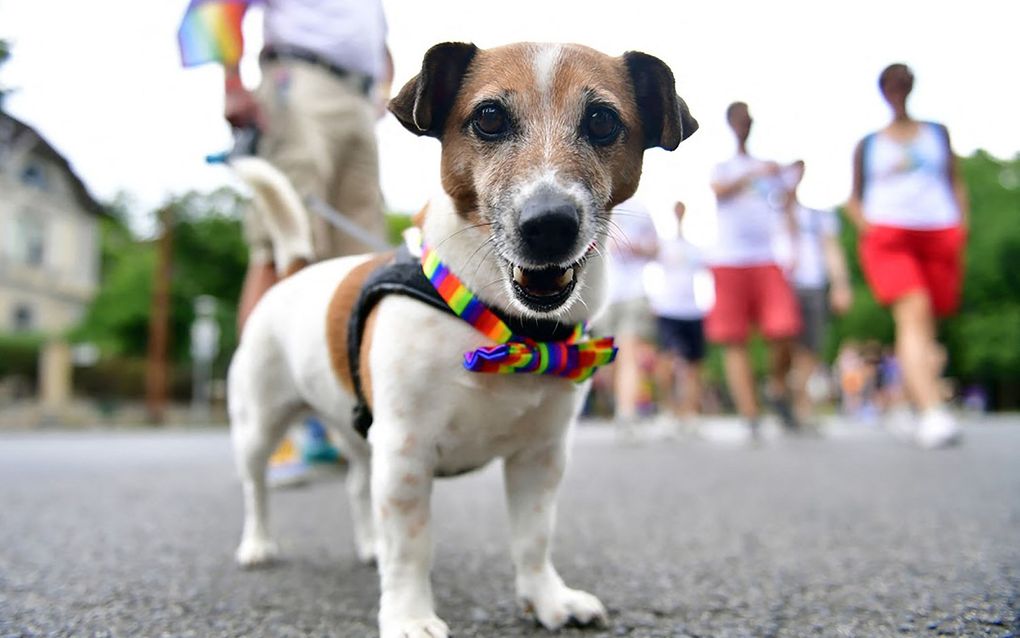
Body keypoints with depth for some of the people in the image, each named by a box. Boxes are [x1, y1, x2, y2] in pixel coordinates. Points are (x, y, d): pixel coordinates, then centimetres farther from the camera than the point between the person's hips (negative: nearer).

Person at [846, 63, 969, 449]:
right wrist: (865, 224, -2)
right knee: (913, 316, -23)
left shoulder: (937, 133, 23)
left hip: (940, 233, 3)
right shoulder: (867, 145, 18)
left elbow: (955, 182, 20)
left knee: (926, 328, 0)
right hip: (887, 235, -3)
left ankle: (918, 410, 10)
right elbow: (854, 198, 19)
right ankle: (932, 413, -35)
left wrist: (962, 223, 3)